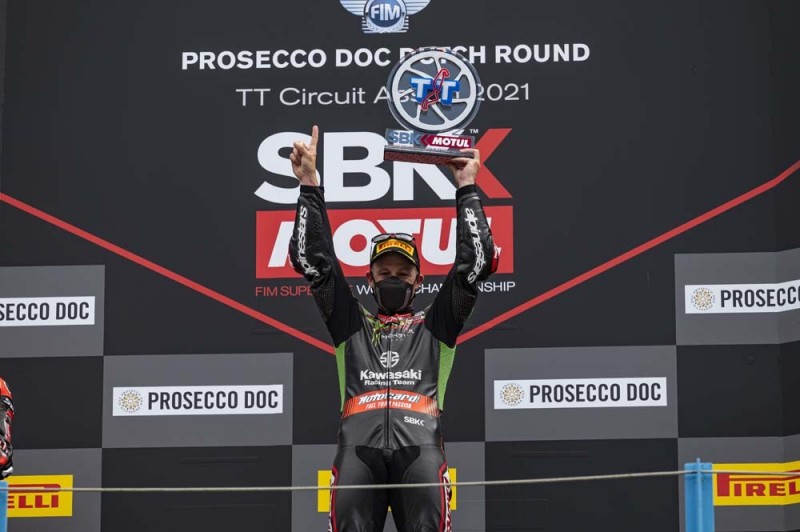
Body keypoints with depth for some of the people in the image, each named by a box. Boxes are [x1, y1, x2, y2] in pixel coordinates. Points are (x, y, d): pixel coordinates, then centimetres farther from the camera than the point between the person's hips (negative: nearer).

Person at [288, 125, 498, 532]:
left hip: (420, 445, 0)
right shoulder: (351, 324, 30)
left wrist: (466, 188, 22)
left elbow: (476, 262, 22)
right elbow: (311, 259, 24)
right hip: (359, 446, 0)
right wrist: (309, 184, 19)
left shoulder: (435, 324, 29)